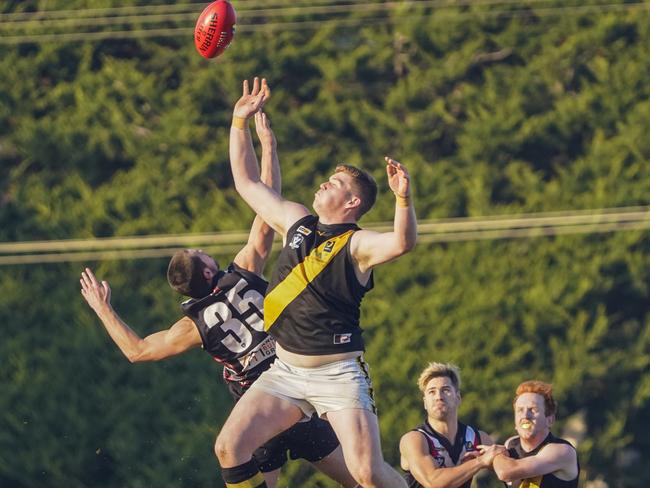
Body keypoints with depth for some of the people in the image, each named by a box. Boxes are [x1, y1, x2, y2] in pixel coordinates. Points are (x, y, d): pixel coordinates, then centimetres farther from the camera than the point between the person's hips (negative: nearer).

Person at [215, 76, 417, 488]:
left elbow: (402, 243, -31)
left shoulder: (357, 245, -9)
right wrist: (241, 121, 16)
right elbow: (248, 183, 20)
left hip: (338, 375, -6)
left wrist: (403, 197, -47)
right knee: (230, 447, -7)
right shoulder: (297, 222, 10)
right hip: (287, 372, 6)